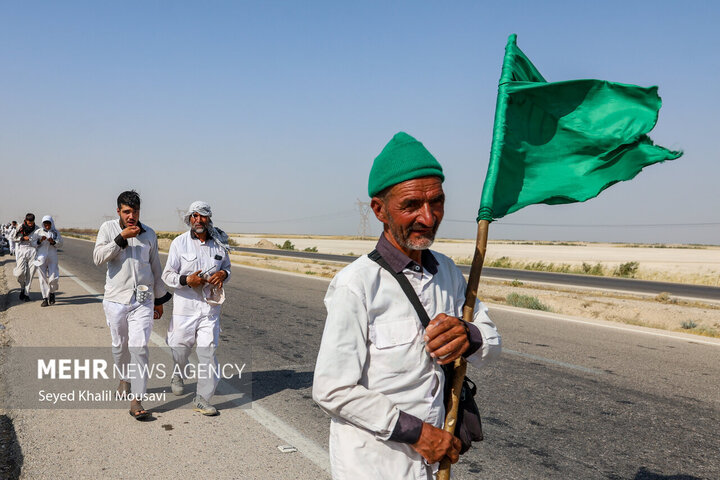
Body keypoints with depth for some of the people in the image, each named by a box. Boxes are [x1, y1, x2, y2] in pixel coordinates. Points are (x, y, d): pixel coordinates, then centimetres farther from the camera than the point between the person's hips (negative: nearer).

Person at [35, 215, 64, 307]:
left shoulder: (55, 232, 8)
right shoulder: (39, 232, 6)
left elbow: (60, 243, 4)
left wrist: (54, 242, -14)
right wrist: (40, 241, -14)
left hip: (52, 257, 0)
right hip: (41, 257, 0)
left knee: (53, 278, -5)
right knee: (42, 278, -2)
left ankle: (52, 293, 23)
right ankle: (45, 298, 1)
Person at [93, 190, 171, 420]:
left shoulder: (149, 234, 5)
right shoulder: (108, 228, 0)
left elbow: (156, 268, 12)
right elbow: (98, 257, -14)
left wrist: (159, 299, 15)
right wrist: (122, 237, -21)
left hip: (143, 300, 0)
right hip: (116, 299, 0)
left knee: (139, 347, -10)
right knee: (120, 346, 13)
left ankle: (136, 400, -8)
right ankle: (126, 378, 41)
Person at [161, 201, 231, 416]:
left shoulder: (219, 244, 4)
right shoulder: (179, 243, -3)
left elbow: (226, 267, 19)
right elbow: (167, 275, -1)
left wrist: (223, 274, -5)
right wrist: (187, 280, -20)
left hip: (210, 306, 1)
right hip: (185, 304, -1)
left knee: (208, 352, -5)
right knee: (179, 346, 13)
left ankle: (202, 399, 5)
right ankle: (178, 375, 47)